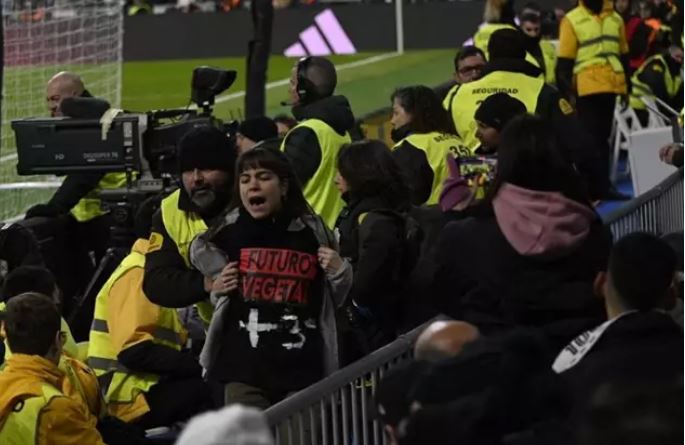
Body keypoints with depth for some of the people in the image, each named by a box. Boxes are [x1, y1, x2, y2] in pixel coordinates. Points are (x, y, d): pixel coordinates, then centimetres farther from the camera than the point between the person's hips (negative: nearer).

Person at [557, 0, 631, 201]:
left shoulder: (615, 19, 12)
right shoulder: (572, 20, -3)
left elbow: (623, 55, 18)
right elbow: (564, 61, -5)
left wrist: (626, 86, 17)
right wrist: (567, 92, -9)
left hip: (612, 86, 5)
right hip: (587, 88, -5)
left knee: (602, 136, 11)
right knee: (593, 137, -4)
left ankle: (600, 184, 16)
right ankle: (600, 185, -3)